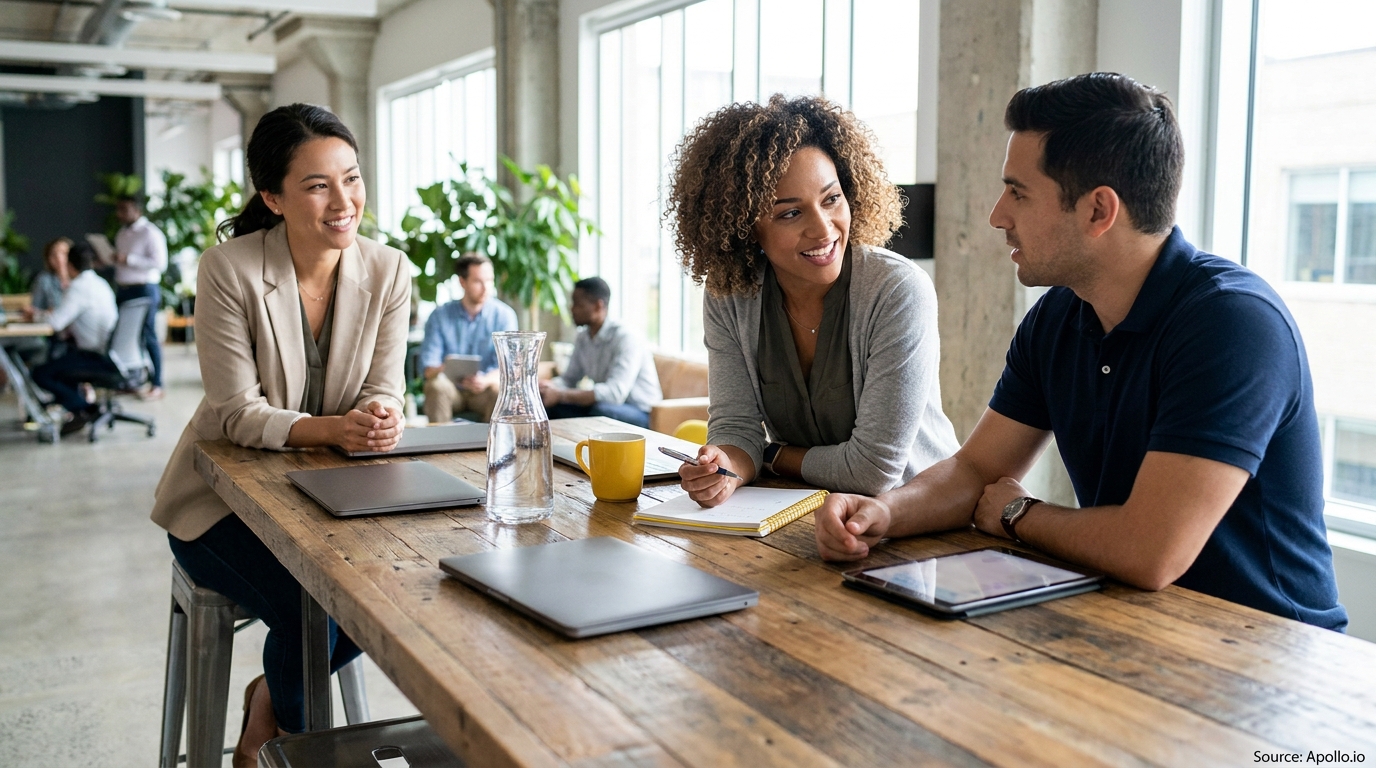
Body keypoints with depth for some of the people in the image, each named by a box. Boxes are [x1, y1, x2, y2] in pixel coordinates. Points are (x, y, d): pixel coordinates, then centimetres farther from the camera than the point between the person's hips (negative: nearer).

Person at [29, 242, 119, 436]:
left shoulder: (78, 287, -13)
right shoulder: (101, 283, 13)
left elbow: (57, 322, -20)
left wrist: (38, 315, 0)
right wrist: (45, 315, 17)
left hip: (101, 358, -9)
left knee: (41, 374, -4)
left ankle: (84, 409, 0)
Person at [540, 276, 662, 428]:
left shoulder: (626, 338, -20)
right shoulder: (583, 339, 6)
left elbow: (615, 393, -31)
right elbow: (568, 380, 11)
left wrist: (560, 395, -33)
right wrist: (549, 386, -14)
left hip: (641, 414, -7)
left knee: (600, 410, -37)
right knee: (547, 403, -9)